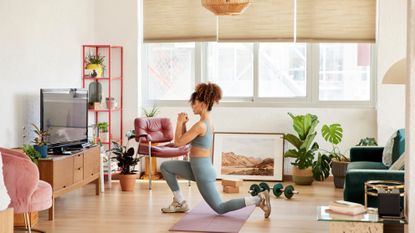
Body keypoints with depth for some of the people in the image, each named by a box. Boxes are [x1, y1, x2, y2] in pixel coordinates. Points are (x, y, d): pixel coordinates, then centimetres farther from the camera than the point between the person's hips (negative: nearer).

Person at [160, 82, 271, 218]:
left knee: (220, 208, 0)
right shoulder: (207, 121, 8)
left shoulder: (200, 125, -22)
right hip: (198, 168, 10)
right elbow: (185, 140, 17)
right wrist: (183, 123, 5)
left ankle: (258, 199, -2)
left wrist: (180, 122, -7)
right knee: (165, 167, 14)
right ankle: (180, 202, 16)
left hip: (202, 171, -10)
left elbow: (178, 142, -16)